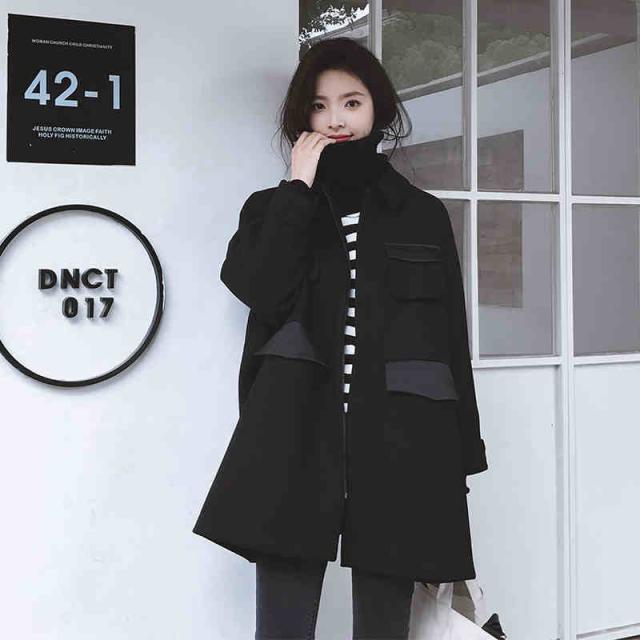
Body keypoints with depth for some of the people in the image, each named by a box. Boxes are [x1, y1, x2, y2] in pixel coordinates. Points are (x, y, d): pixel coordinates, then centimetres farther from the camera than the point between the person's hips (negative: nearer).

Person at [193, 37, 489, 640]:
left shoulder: (424, 215, 13)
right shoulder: (274, 208, 13)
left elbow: (452, 341, 11)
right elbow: (262, 291, -9)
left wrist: (459, 463, 7)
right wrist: (300, 188, -4)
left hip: (399, 449, 1)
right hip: (297, 442, 0)